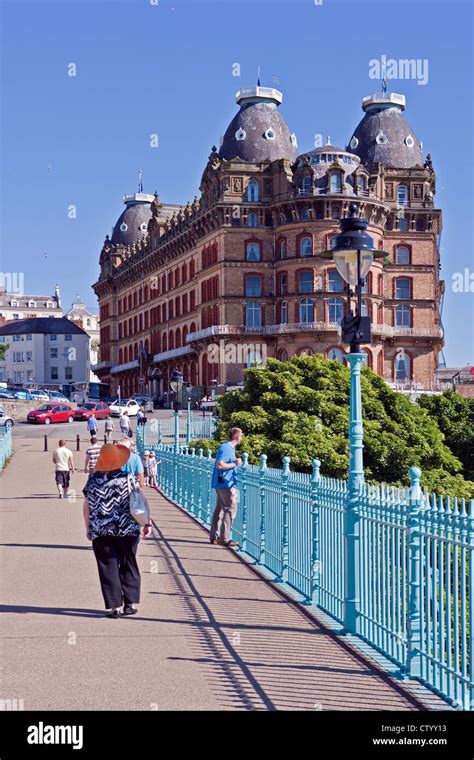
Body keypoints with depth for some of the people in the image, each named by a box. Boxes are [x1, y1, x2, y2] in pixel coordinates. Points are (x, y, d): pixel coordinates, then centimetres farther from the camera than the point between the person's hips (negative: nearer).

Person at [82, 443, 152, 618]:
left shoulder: (93, 480, -1)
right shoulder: (128, 479, -5)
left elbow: (86, 507, 3)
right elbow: (142, 502, -7)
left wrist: (88, 528, 12)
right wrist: (148, 523, 0)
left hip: (100, 532, 0)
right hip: (127, 530, 0)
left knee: (108, 568, 6)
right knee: (128, 566, 14)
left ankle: (114, 606, 5)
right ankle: (131, 603, 15)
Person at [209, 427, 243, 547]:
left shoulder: (229, 448, 16)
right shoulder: (226, 448, -17)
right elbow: (219, 465, -26)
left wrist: (236, 462, 13)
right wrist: (235, 464, -17)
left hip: (222, 484, 11)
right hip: (226, 483, -11)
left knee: (220, 509, 14)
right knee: (230, 509, -8)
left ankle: (214, 536, 19)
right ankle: (224, 538, -7)